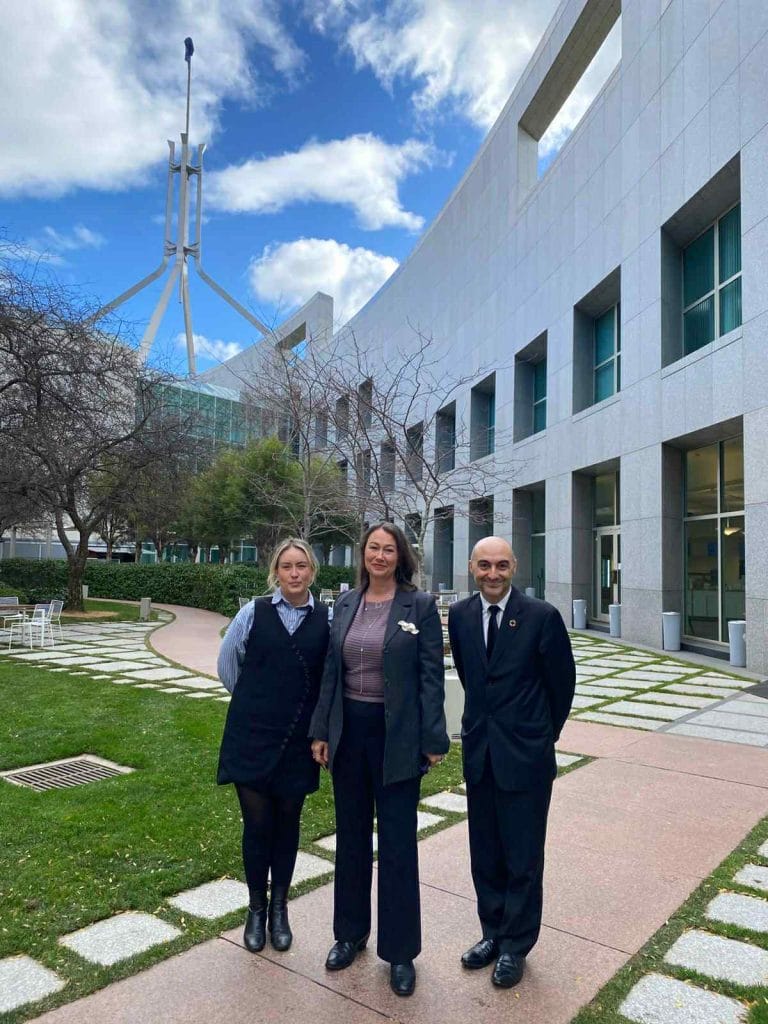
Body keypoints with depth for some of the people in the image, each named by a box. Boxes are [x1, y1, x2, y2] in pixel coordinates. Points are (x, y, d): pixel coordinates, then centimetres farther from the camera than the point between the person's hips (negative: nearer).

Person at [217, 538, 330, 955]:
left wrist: (308, 711, 4)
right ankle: (256, 910, 30)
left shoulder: (326, 619, -6)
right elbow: (227, 663, 7)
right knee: (257, 824, 7)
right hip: (252, 736, 0)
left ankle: (279, 909, 33)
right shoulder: (254, 612, -5)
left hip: (298, 740, 1)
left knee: (287, 824, 14)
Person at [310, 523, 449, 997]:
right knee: (351, 835, 18)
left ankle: (400, 950, 27)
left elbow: (432, 675, -8)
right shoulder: (345, 604, 5)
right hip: (349, 729, 4)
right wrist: (321, 731, 6)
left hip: (396, 735, -4)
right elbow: (332, 671, 8)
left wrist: (433, 740, -10)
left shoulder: (420, 605, -8)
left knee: (397, 842, 7)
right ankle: (350, 933, 39)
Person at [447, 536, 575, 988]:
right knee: (485, 854, 18)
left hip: (526, 755, -4)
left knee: (523, 859, 10)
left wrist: (545, 733, 8)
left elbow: (563, 682, -2)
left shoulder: (542, 616, -14)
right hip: (479, 752, 4)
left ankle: (516, 946, 30)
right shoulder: (459, 615, -1)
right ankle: (493, 932, 37)